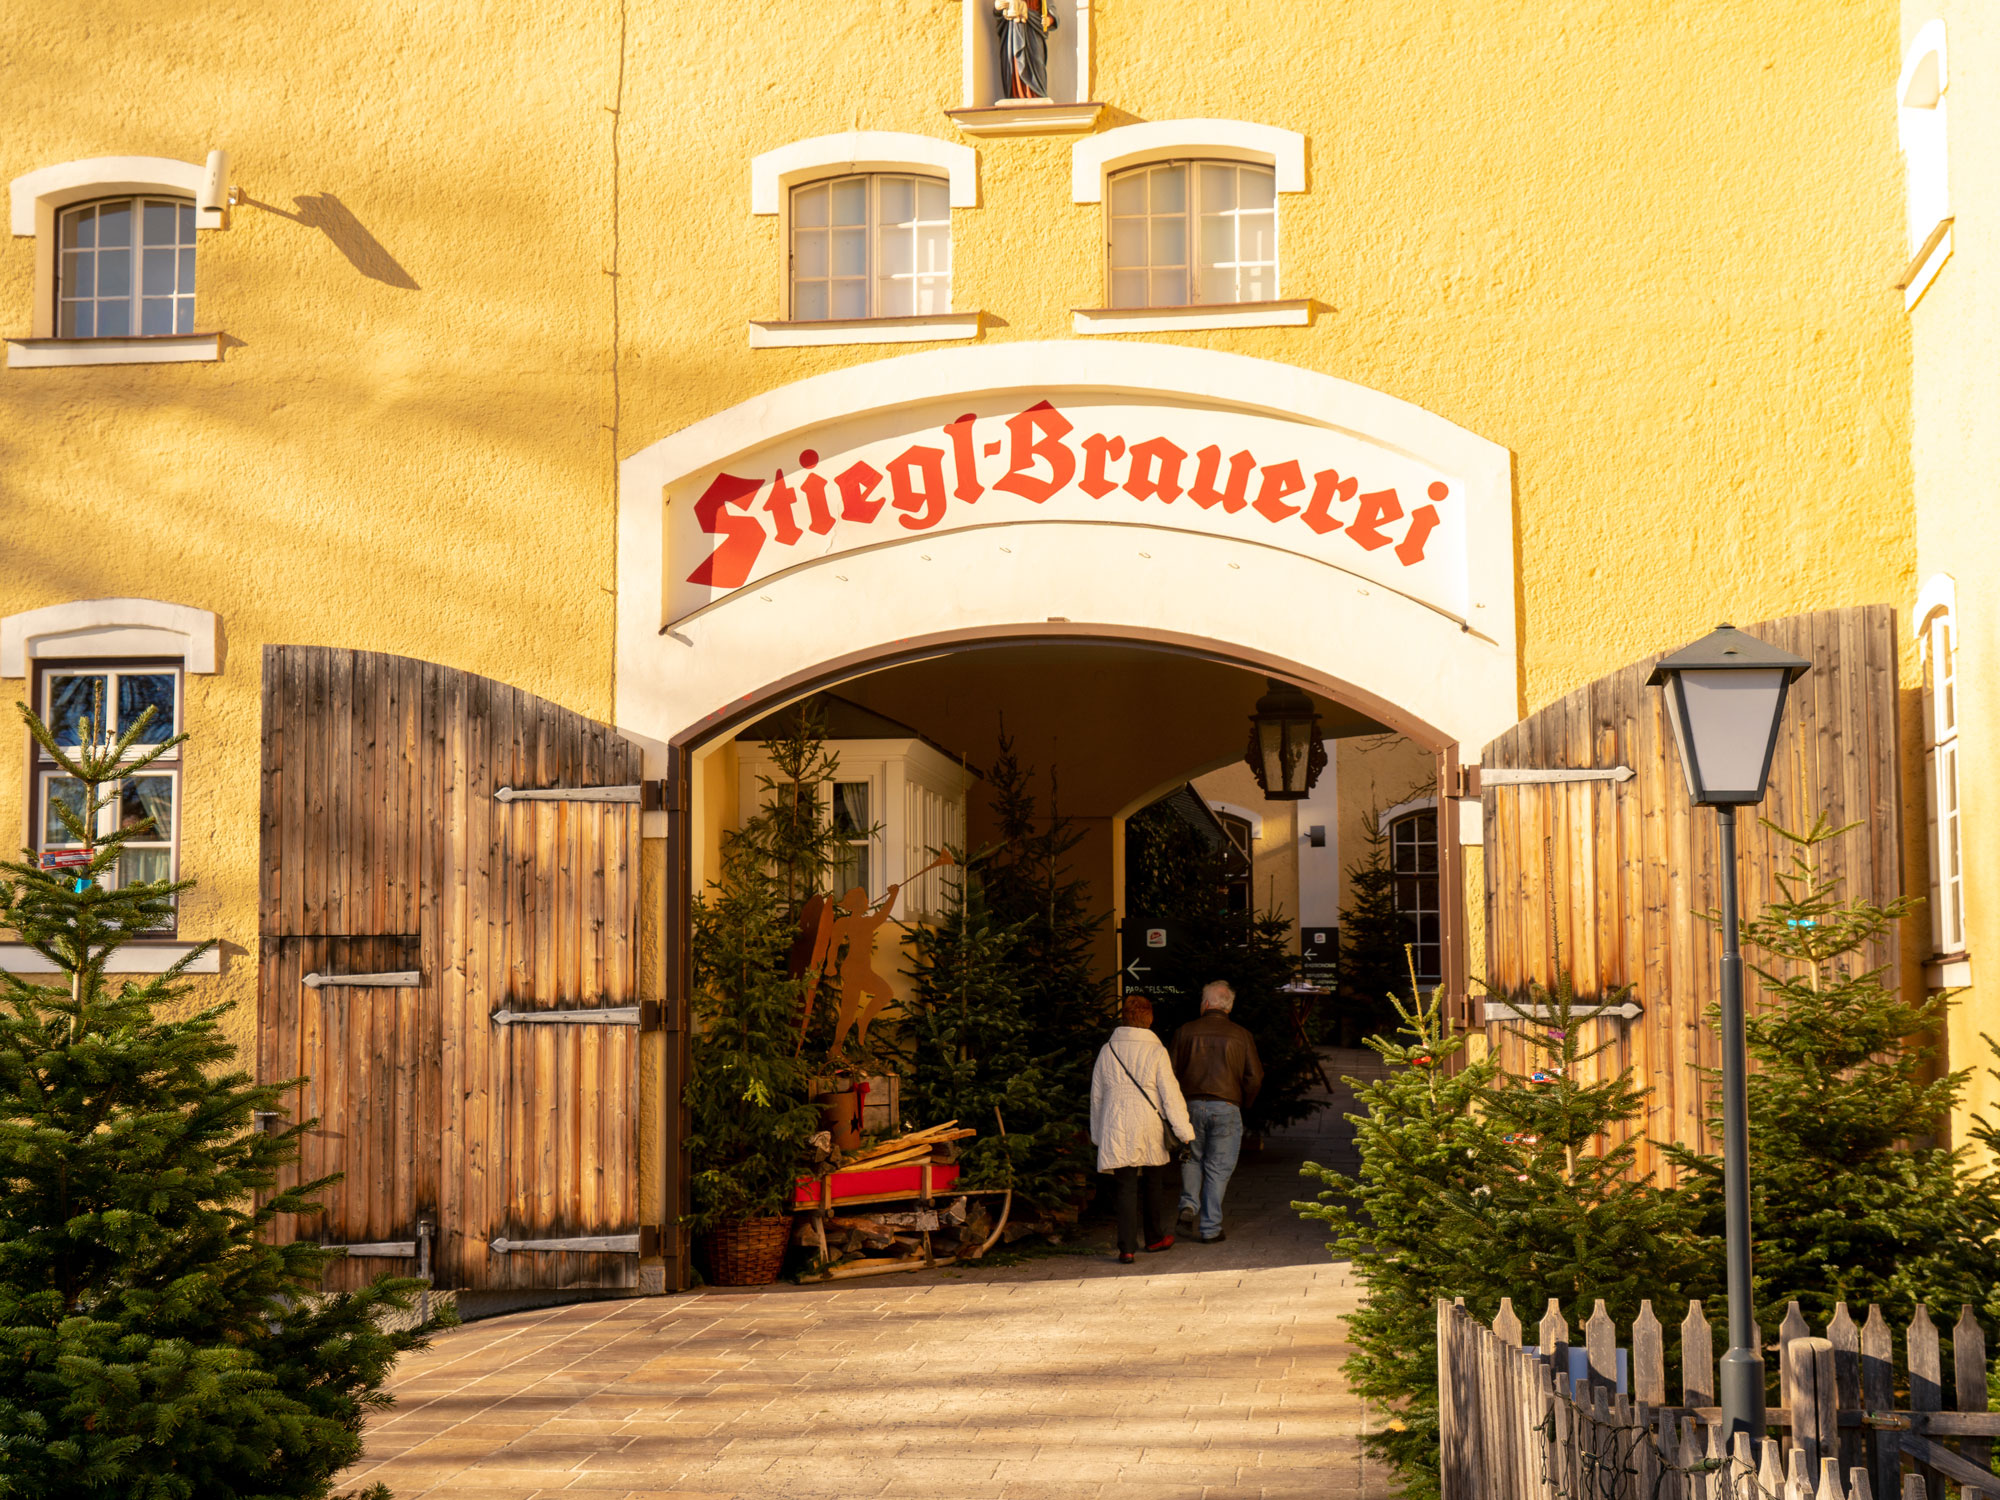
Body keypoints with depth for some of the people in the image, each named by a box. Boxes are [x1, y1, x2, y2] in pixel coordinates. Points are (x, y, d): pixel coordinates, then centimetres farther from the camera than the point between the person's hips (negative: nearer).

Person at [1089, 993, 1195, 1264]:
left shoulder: (1107, 1050, 2)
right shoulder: (1156, 1052, -7)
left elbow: (1096, 1095, 11)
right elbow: (1170, 1095, -7)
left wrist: (1098, 1135, 21)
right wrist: (1184, 1133, -1)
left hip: (1116, 1129, 1)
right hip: (1149, 1130, -1)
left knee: (1126, 1187, 1)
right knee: (1152, 1182, 17)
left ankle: (1127, 1248, -8)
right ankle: (1155, 1237, 31)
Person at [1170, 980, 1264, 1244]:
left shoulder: (1185, 1032, 1)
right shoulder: (1242, 1036, 1)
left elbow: (1173, 1072, 1)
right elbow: (1254, 1078, 1)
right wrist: (1243, 1104, 17)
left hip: (1191, 1105, 1)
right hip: (1226, 1108, -1)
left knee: (1192, 1158, 23)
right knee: (1218, 1167, 5)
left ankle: (1189, 1203, 4)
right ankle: (1210, 1228, 6)